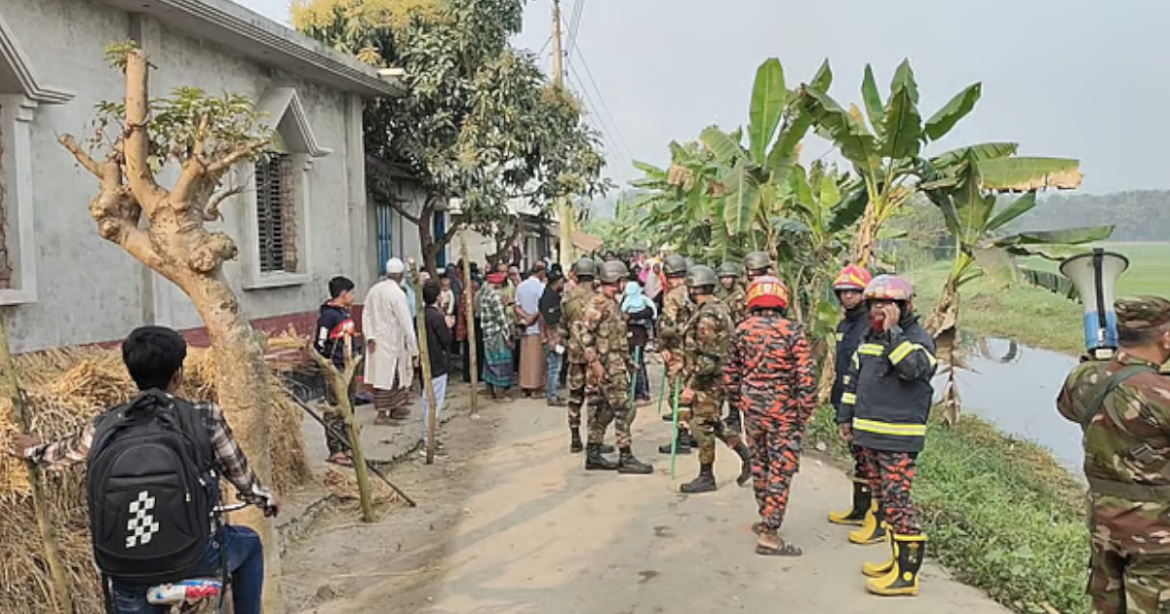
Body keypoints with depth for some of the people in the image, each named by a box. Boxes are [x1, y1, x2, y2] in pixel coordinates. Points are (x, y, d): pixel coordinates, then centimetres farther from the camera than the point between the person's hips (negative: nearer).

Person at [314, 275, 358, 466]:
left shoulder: (346, 312, 13)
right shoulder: (328, 315, -15)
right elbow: (319, 345, -17)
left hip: (349, 368, 10)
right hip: (335, 370, -10)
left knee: (348, 409, 16)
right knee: (335, 411, -3)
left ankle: (348, 448, 25)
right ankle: (335, 452, 4)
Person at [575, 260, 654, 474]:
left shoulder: (612, 303, 17)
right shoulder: (598, 303, -14)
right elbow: (582, 330, -22)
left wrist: (628, 359, 23)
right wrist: (594, 361, -23)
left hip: (615, 364, 10)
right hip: (605, 366, -10)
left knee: (604, 410, 12)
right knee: (624, 410, -8)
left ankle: (593, 455, 19)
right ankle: (626, 458, -2)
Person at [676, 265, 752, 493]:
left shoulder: (706, 316, -21)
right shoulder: (719, 308, 11)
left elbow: (706, 357, -25)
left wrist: (690, 386, -22)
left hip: (707, 380, -10)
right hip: (717, 378, 10)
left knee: (701, 426, -1)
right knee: (714, 423, 19)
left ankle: (706, 478, 9)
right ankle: (747, 456, 23)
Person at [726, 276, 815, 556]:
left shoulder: (742, 330, 2)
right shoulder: (792, 331, -11)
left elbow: (731, 373, 8)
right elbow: (805, 376, -14)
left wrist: (736, 403, 19)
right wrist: (806, 411, -5)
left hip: (752, 408, 5)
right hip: (784, 410, -5)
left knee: (759, 464, 19)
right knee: (780, 470, 1)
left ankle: (766, 519, 33)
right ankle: (769, 534, 2)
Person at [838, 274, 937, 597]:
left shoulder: (918, 337, -9)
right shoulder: (871, 338, 15)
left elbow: (913, 368, -30)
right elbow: (855, 378, 22)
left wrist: (893, 331, -25)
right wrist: (846, 416, 21)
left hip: (899, 440, -9)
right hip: (870, 435, 9)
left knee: (897, 500, -9)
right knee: (882, 496, 15)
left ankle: (907, 573, -3)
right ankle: (897, 559, 26)